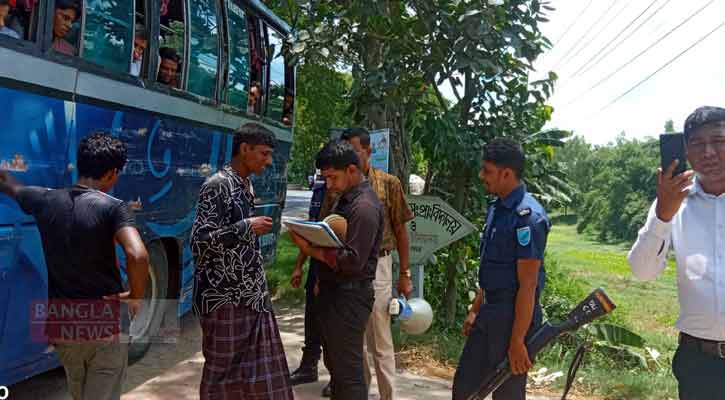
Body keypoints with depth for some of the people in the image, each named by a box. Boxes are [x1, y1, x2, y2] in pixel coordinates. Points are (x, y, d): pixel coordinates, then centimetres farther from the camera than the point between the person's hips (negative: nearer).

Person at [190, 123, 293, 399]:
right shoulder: (217, 185, -14)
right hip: (224, 295, -8)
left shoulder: (246, 184, 12)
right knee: (222, 369, 5)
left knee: (259, 368, 11)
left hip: (250, 293, 8)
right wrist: (247, 227, -21)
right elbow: (199, 241, -19)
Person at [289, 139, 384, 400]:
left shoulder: (365, 207, -19)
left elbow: (353, 262, -24)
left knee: (348, 370, 0)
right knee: (334, 364, 20)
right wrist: (323, 280, 9)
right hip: (333, 292, 10)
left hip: (349, 297, -10)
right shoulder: (346, 198, 12)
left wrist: (311, 249, -22)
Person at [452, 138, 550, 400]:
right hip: (489, 314, 9)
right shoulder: (496, 208, 8)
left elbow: (528, 285, -21)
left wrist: (517, 342, -20)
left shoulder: (527, 216, -20)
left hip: (514, 316, -9)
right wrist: (475, 311, 18)